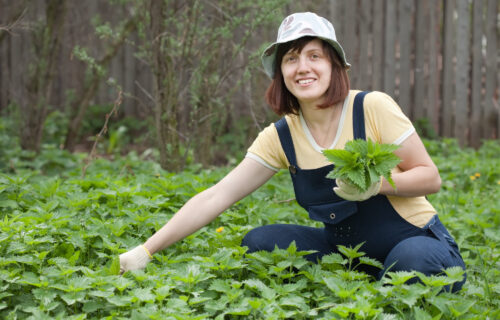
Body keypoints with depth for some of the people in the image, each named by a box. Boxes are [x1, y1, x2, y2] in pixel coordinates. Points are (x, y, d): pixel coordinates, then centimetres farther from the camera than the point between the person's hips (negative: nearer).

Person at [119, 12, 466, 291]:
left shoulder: (373, 108, -16)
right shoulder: (281, 138, -5)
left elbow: (430, 177, -9)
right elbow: (215, 198, -8)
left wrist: (378, 183, -30)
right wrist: (146, 251, -13)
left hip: (416, 242, -4)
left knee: (412, 260, -37)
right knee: (260, 242, -13)